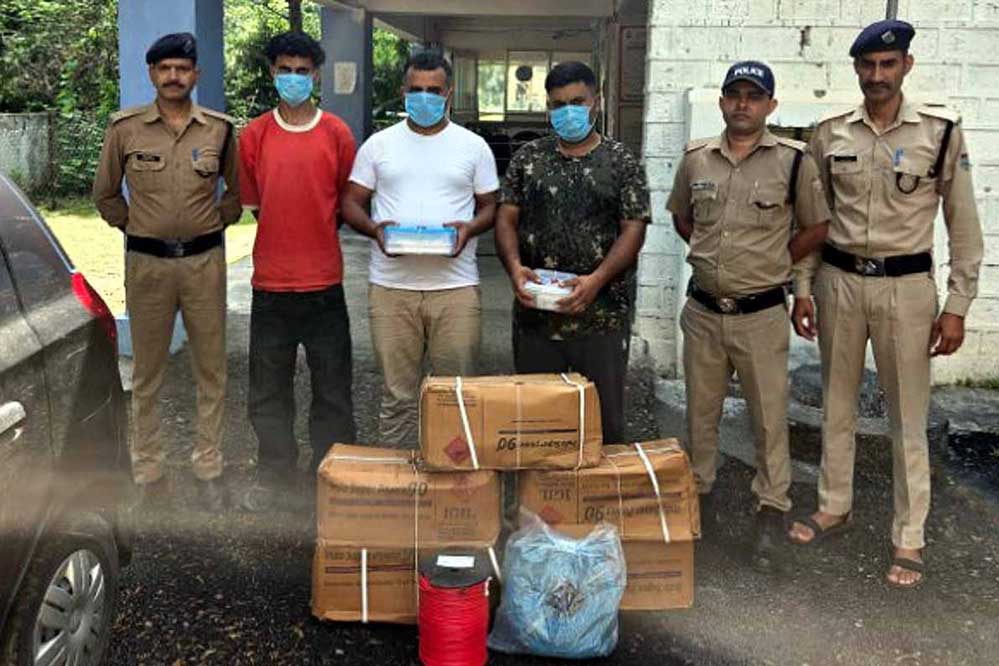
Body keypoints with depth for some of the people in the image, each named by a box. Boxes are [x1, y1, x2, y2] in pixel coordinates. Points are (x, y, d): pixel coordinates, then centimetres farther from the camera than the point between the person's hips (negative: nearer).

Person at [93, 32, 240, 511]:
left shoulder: (219, 128, 2)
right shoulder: (125, 127, 0)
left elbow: (237, 189, 15)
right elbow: (105, 193, 11)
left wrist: (214, 221, 5)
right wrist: (133, 226, 5)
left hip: (204, 260, 1)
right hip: (146, 262, 0)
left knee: (211, 368, 5)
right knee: (147, 372, 8)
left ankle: (208, 468, 18)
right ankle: (147, 470, 20)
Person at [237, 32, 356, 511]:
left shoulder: (337, 134, 0)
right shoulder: (254, 135, 3)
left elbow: (349, 200, 9)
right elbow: (249, 201, 12)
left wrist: (316, 229, 5)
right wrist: (285, 230, 7)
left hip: (324, 282, -1)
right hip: (270, 282, 2)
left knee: (332, 390, 7)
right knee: (268, 391, 12)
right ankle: (275, 473, 29)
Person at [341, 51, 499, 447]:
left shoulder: (473, 146, 8)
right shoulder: (379, 144, 9)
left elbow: (490, 207, 11)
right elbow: (352, 202, 10)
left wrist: (469, 228, -11)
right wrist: (374, 229, -11)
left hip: (455, 285, 0)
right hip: (391, 286, 1)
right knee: (397, 395, 6)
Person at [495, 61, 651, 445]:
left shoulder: (621, 162, 3)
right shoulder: (528, 158, 10)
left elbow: (634, 229, -4)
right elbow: (506, 218, 6)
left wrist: (596, 280, -19)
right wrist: (514, 266, -14)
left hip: (602, 315, -2)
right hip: (535, 312, 2)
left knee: (604, 417, 6)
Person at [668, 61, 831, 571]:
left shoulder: (793, 160, -6)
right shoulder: (695, 158, 4)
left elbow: (816, 227, 2)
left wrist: (769, 263, 1)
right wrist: (716, 257, 10)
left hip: (761, 314, -3)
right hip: (702, 311, 3)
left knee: (769, 418, 5)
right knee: (700, 412, 15)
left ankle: (771, 515, 18)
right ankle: (699, 495, 32)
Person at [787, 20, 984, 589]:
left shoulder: (942, 132, -5)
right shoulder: (830, 134, 2)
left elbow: (964, 225, -2)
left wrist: (957, 306, -6)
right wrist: (803, 289, 4)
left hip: (906, 287, -3)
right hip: (839, 281, 3)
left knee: (908, 417, 3)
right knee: (837, 403, 15)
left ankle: (910, 538, 16)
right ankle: (835, 506, 32)